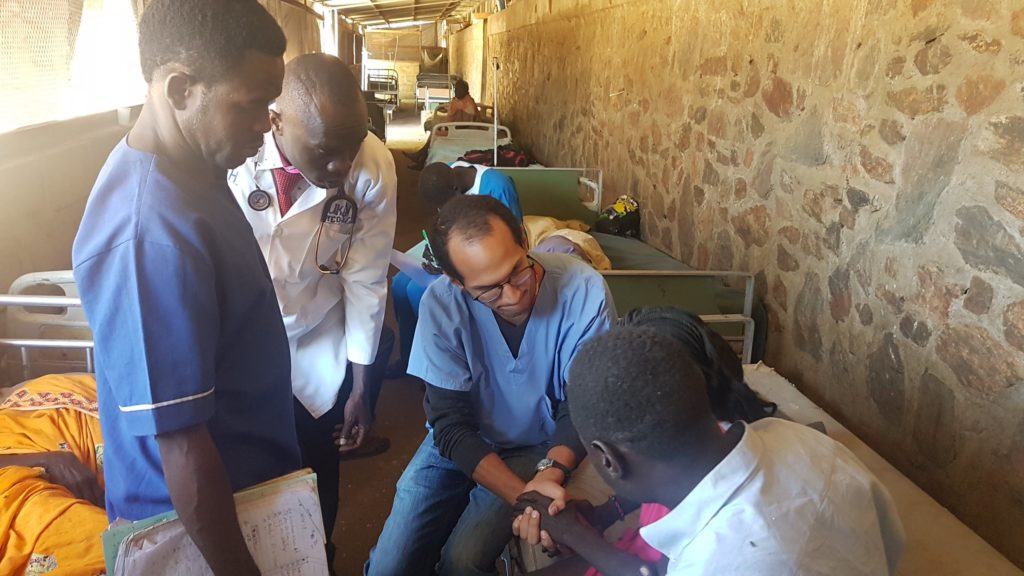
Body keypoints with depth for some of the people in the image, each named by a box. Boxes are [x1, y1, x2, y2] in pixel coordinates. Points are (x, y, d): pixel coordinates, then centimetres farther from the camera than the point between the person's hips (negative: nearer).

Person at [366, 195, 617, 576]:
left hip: (541, 447, -1)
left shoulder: (583, 291, -26)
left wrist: (552, 469, -37)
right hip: (461, 443, 2)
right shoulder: (442, 303, -23)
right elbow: (450, 424, -19)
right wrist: (523, 496, -32)